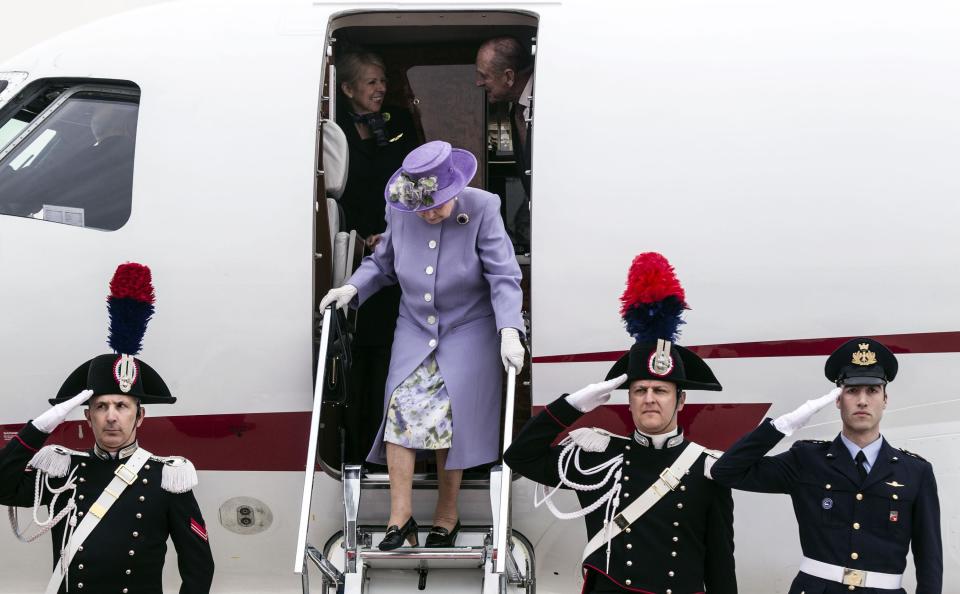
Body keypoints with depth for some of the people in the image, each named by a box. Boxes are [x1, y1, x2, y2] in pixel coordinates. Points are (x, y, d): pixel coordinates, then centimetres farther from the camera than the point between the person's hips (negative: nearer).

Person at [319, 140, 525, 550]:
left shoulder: (482, 210, -13)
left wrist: (510, 332, -28)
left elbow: (504, 276, -15)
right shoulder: (400, 213, -3)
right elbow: (382, 264, 13)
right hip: (415, 330, 3)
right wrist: (352, 288, -6)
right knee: (401, 405, -15)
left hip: (468, 332, -3)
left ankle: (447, 514, 6)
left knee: (451, 414, -12)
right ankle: (400, 516, -12)